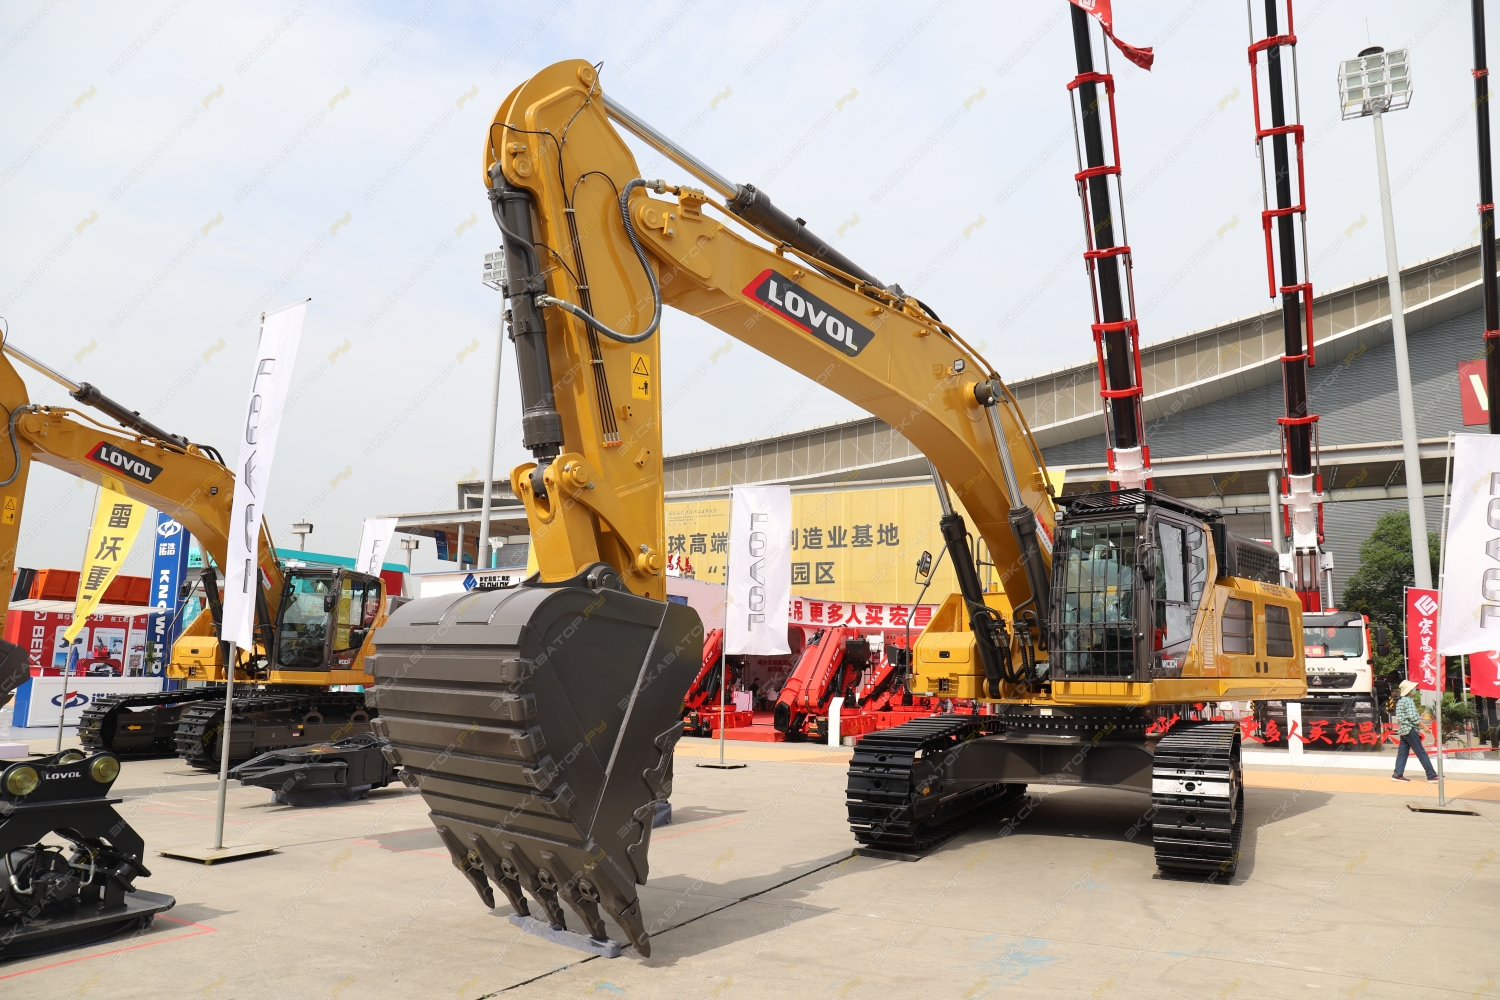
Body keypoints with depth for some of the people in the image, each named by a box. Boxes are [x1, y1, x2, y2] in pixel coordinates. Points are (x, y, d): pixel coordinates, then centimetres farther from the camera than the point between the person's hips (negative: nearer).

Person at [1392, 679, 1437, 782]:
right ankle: (1432, 775, -2)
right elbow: (1412, 716, -19)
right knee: (1421, 753, -5)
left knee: (1402, 753, 5)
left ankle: (1397, 774, 1)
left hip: (1402, 730, 9)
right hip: (1410, 729, -9)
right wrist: (1423, 726, -13)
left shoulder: (1400, 702, 17)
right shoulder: (1409, 701, -12)